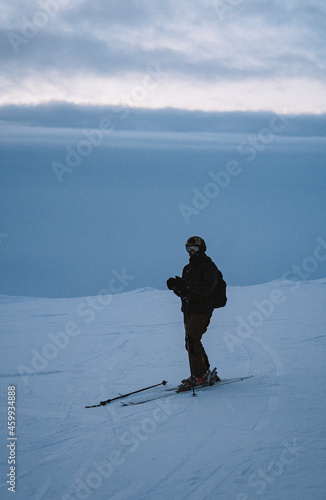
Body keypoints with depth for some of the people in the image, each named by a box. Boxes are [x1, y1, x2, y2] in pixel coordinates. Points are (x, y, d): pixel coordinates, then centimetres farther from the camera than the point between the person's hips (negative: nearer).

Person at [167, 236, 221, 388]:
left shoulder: (209, 267, -6)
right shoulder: (188, 268, 18)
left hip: (202, 311, -8)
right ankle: (207, 374, 22)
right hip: (188, 310, 8)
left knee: (192, 340, -19)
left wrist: (186, 285, -30)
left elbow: (206, 288, -21)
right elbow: (183, 292, 15)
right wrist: (176, 285, -7)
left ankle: (199, 376, -16)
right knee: (192, 343, 10)